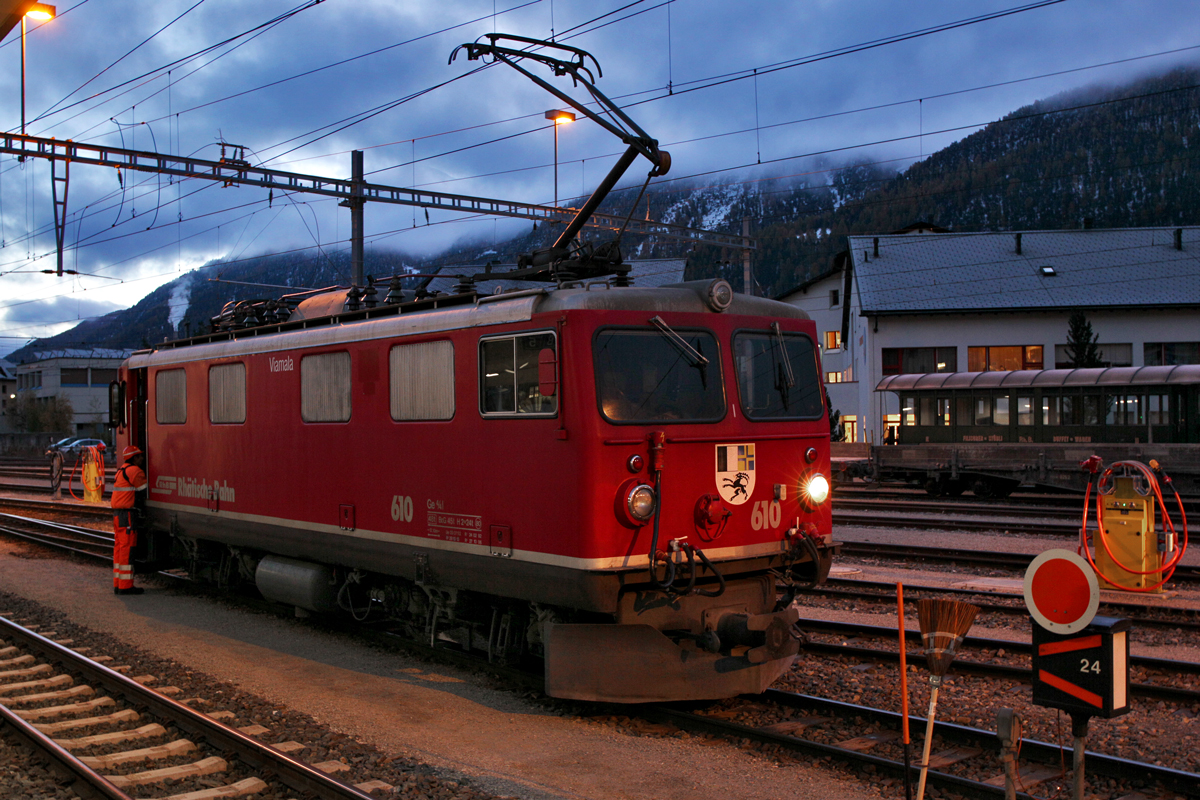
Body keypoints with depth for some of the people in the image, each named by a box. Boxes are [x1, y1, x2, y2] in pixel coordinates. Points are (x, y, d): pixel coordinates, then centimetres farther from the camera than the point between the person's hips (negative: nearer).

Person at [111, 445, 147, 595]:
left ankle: (118, 584, 15)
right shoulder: (134, 471, -11)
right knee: (127, 548, -8)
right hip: (127, 514, -10)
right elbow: (145, 490, -8)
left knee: (120, 547, 12)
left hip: (118, 514, 10)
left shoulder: (122, 470, 20)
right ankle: (125, 586, -8)